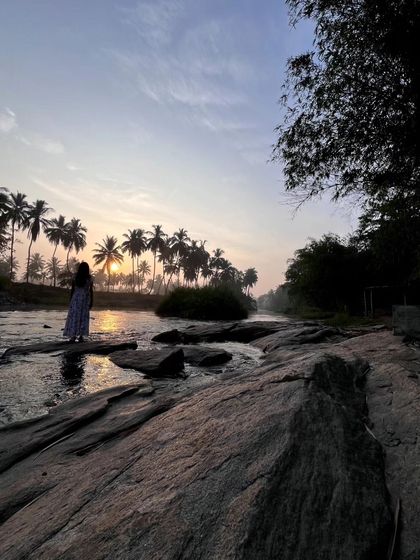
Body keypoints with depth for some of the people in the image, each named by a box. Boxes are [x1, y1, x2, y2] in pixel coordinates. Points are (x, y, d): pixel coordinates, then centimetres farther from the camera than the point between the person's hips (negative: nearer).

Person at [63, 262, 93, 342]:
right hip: (85, 299, 0)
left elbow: (72, 289, 0)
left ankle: (73, 336, -4)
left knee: (74, 317, 2)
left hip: (76, 298, 0)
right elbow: (91, 290, -3)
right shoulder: (89, 278, -1)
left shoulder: (75, 277, 0)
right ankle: (81, 336, 2)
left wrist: (70, 300, 7)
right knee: (83, 317, 4)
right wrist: (91, 302, 3)